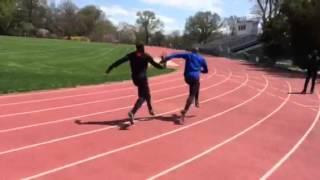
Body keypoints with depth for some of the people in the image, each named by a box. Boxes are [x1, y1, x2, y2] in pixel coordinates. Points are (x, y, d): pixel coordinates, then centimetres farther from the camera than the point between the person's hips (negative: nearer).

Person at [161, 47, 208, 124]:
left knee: (197, 84, 35)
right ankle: (184, 112, -26)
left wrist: (166, 58, -7)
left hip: (187, 77, 3)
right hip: (195, 77, -3)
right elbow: (206, 70, 25)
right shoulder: (201, 58, 16)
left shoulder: (188, 55, 13)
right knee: (191, 95, -7)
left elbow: (176, 55, -1)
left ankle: (196, 101, 38)